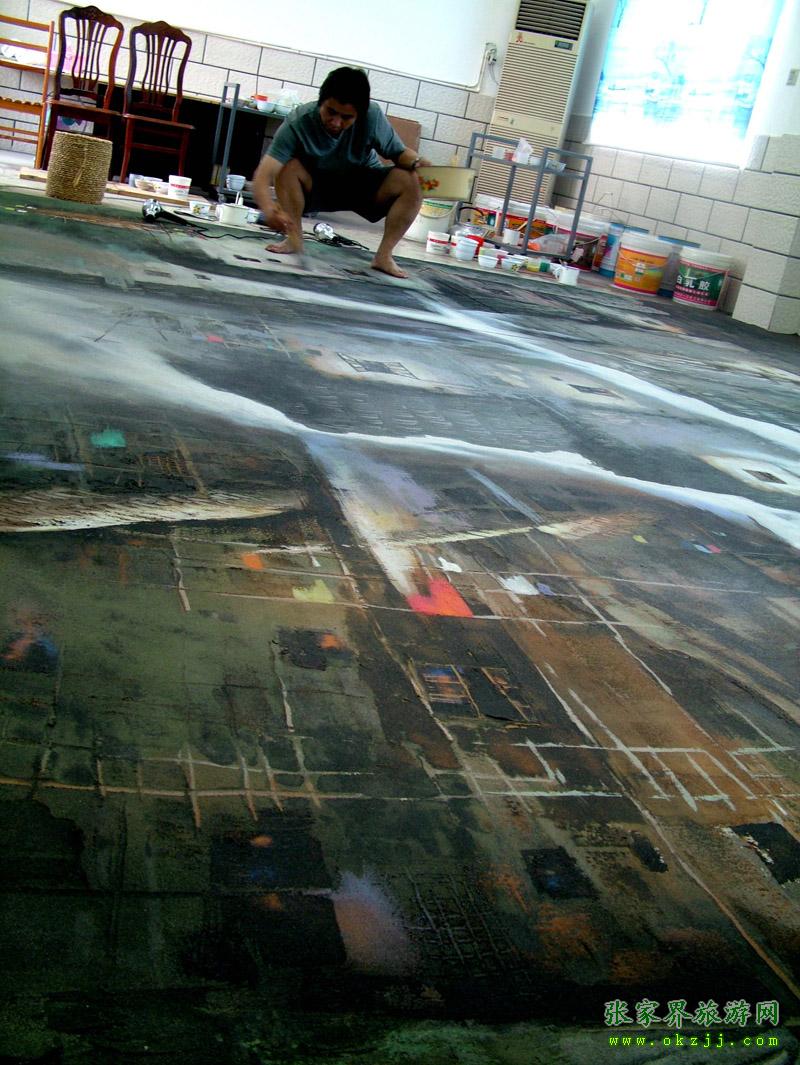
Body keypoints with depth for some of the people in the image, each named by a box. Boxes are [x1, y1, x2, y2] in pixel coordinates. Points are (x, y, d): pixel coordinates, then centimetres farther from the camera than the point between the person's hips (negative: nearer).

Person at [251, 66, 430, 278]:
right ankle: (294, 239, -18)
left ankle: (384, 255, -20)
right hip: (315, 187, -1)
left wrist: (416, 162, -37)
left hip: (362, 186, 1)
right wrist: (268, 209, -59)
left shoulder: (373, 116, -27)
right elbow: (263, 176, -37)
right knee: (289, 167, -32)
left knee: (411, 183, -26)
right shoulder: (298, 123, -30)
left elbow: (399, 152, -12)